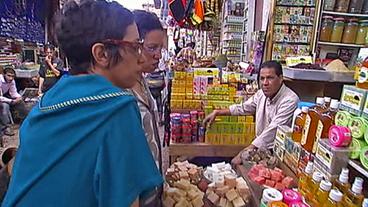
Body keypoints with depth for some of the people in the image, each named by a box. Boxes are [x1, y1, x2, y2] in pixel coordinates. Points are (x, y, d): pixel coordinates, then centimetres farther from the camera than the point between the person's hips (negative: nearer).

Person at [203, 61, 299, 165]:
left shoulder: (290, 100, -21)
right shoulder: (262, 94, 1)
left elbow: (272, 132, -27)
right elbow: (243, 108, 18)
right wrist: (216, 112, 13)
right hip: (260, 147, 6)